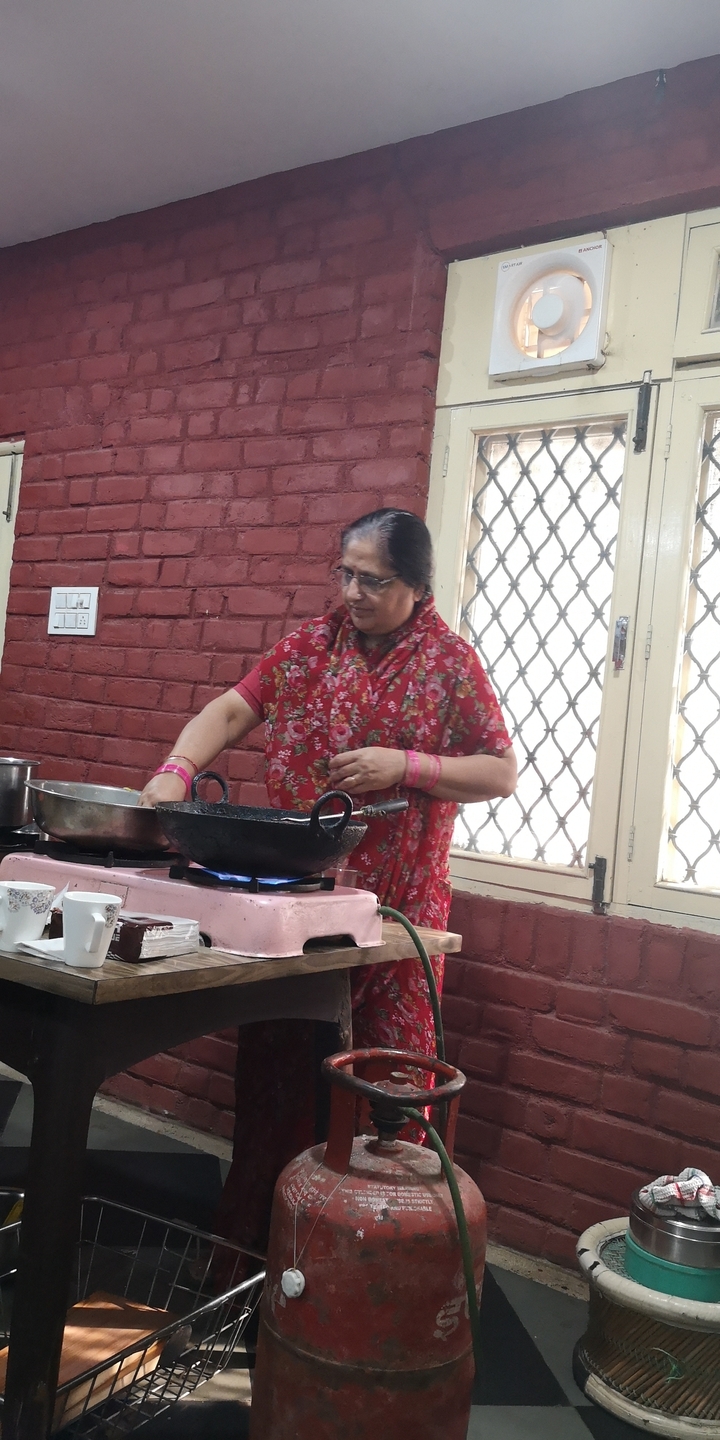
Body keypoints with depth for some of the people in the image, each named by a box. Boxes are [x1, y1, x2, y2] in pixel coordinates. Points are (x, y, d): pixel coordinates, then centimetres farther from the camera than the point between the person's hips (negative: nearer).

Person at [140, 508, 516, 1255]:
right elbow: (232, 709, 2)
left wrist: (404, 766, -17)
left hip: (392, 905, -3)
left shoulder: (449, 661, -3)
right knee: (275, 1054, 10)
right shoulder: (311, 642, 7)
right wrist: (176, 769, -16)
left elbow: (502, 773, -4)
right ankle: (256, 1226, 27)